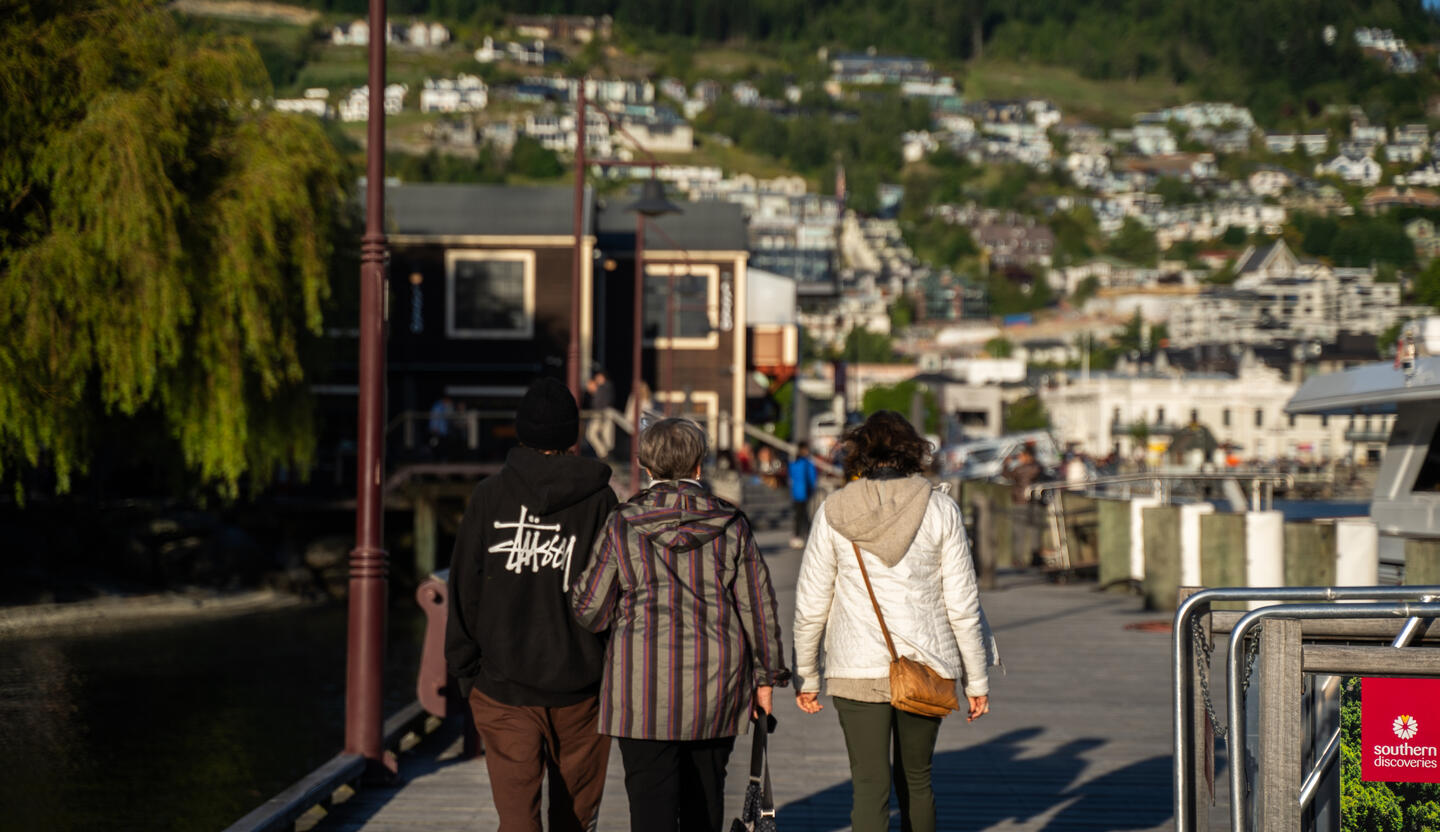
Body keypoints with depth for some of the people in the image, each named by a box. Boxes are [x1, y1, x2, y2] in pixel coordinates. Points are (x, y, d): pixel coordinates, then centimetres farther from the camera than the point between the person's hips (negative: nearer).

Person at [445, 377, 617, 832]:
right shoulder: (598, 498, -3)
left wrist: (464, 668, 7)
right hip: (580, 684, 1)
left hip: (504, 683, -1)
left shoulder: (490, 496, -3)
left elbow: (465, 588, -1)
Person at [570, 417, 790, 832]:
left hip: (644, 681, -2)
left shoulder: (623, 526, -4)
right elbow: (758, 604, 4)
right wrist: (766, 674, 13)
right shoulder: (731, 525, 1)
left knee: (651, 797, -2)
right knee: (705, 792, 16)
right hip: (715, 682, 3)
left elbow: (589, 607, 0)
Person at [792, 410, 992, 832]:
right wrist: (977, 679, 6)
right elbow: (962, 604, -1)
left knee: (870, 788, -1)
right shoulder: (939, 508, -2)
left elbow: (811, 605, 2)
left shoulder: (834, 512, -1)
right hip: (927, 664, 1)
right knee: (916, 779, 19)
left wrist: (806, 676, 12)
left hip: (858, 668, -1)